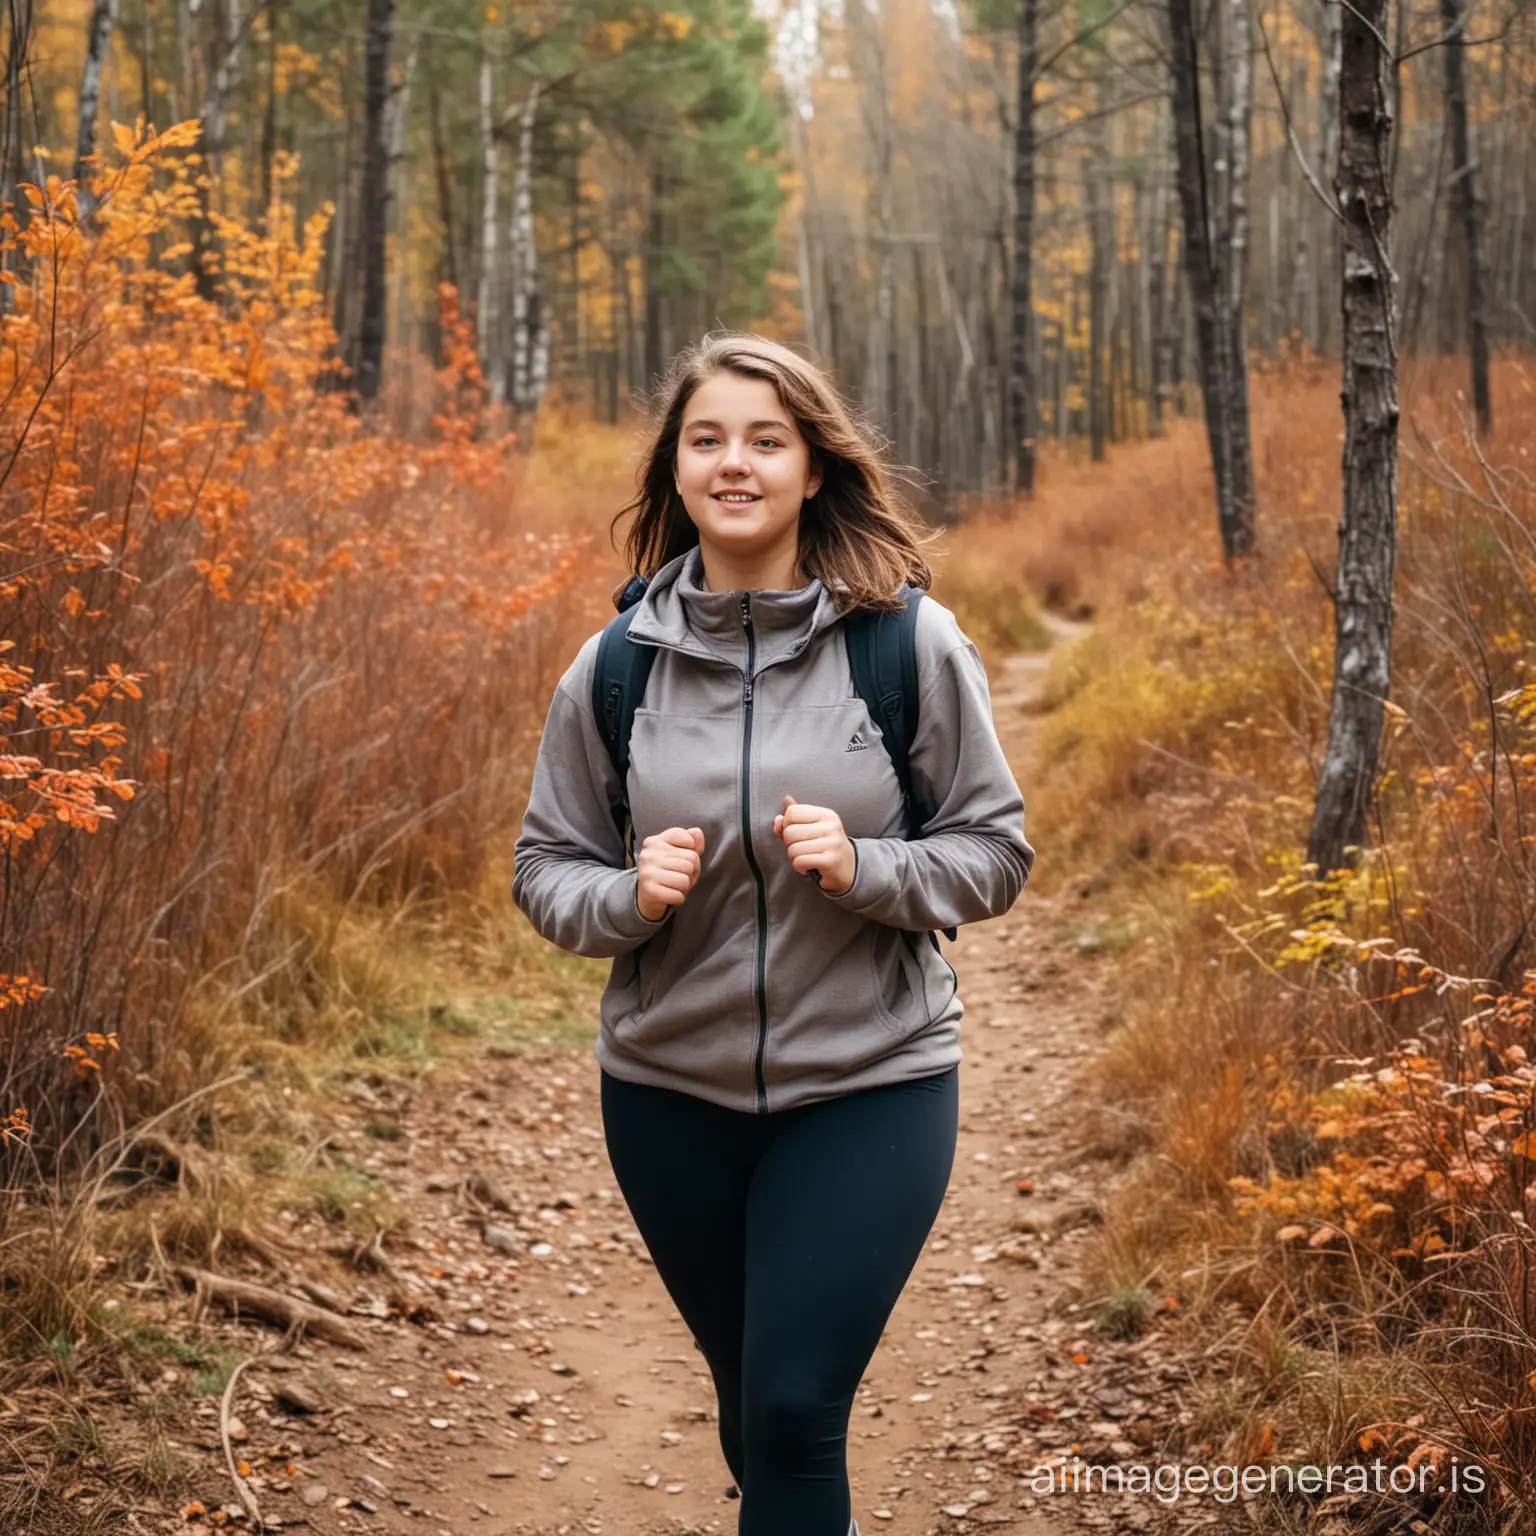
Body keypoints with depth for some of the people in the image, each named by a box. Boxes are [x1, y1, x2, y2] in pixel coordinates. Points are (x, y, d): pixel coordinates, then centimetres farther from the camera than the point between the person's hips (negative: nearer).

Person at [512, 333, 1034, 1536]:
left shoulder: (912, 643, -9)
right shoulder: (615, 664, -3)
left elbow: (996, 851, -3)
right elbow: (546, 868, 5)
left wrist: (863, 870, -21)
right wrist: (629, 896, -16)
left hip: (869, 1085, -3)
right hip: (668, 1088, 3)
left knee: (795, 1411, -7)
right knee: (750, 1398, 19)